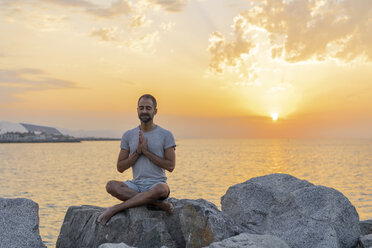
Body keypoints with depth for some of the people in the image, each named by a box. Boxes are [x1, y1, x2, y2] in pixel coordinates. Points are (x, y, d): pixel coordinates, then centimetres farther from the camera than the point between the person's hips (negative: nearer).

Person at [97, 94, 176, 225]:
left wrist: (146, 151, -10)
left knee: (160, 190, -40)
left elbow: (171, 166, -5)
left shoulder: (165, 135, 2)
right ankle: (157, 203, -25)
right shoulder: (128, 135, 10)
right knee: (111, 186, -28)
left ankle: (115, 209, -27)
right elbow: (120, 167, 7)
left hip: (157, 184, -2)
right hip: (136, 185, 3)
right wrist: (138, 152, -7)